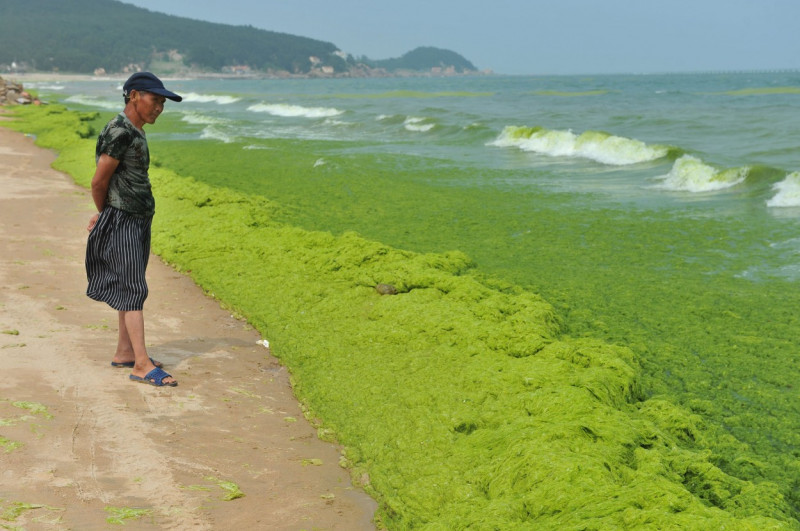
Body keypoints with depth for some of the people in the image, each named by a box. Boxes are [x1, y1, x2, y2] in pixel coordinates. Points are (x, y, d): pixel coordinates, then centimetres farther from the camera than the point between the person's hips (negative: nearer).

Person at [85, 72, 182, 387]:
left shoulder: (135, 133, 15)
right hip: (122, 221, -9)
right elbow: (99, 182, -13)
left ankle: (124, 353, 22)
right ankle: (142, 365, -11)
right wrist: (105, 213, 3)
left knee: (130, 288, 13)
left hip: (139, 220, 9)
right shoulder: (119, 132, -16)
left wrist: (104, 214, 15)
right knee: (133, 289, -10)